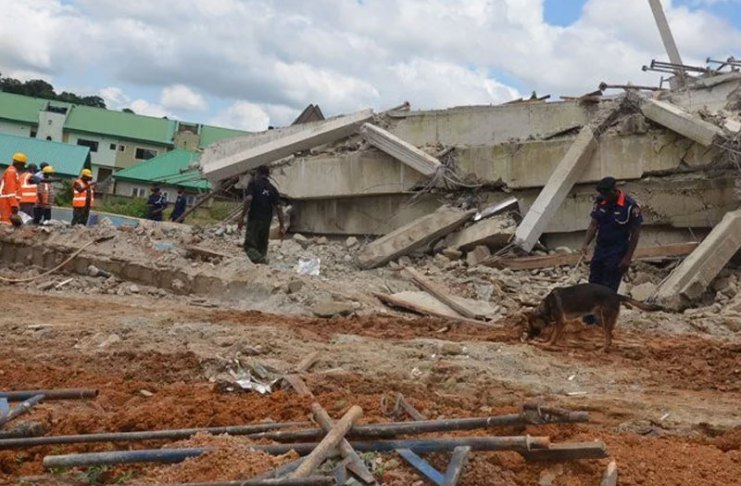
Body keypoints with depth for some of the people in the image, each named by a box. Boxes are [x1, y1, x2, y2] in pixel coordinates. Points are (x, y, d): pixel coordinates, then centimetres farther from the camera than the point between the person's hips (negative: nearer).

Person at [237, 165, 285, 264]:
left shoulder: (253, 184, 1)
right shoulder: (272, 189, 12)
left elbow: (248, 199, -16)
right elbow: (278, 207, 4)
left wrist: (242, 217, -15)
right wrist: (282, 226, 5)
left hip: (254, 219, -5)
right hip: (267, 221, 5)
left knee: (250, 246, -4)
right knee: (262, 247, 15)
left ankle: (262, 262, -27)